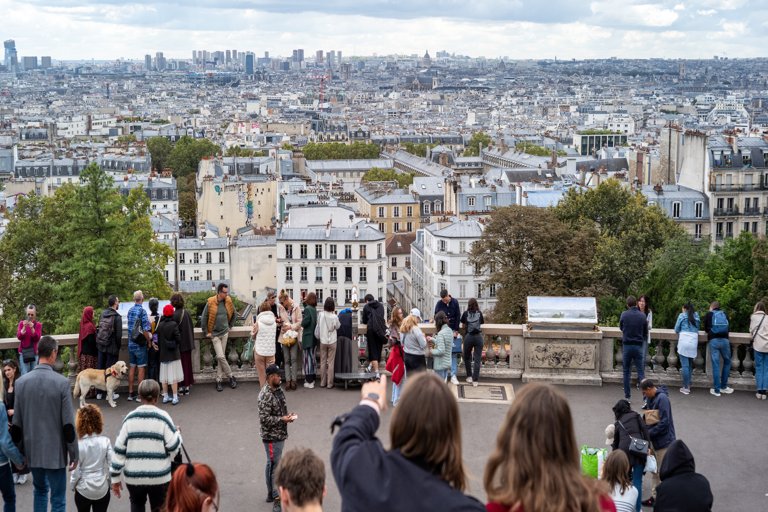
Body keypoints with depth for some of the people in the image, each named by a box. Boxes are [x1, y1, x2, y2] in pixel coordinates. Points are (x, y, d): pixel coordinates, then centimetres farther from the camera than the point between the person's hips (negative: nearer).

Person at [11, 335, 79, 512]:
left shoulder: (22, 382, -4)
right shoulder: (62, 382, -15)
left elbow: (17, 422, 1)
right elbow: (68, 424, -13)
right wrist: (74, 453, -3)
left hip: (32, 450, 4)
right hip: (55, 451, -4)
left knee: (40, 490, 24)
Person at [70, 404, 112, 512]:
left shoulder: (78, 445, -15)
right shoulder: (105, 441, -11)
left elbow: (76, 471, -11)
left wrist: (72, 485, 8)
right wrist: (109, 480, 8)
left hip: (84, 490, -2)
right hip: (103, 490, 2)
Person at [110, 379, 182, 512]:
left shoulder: (130, 418, -2)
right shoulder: (163, 417, -9)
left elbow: (119, 449, -1)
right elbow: (173, 447, -10)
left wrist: (115, 477, 7)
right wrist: (177, 433, 12)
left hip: (133, 476, 2)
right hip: (159, 476, -2)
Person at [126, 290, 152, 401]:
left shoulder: (130, 310, 6)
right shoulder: (142, 311, -15)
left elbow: (130, 327, 12)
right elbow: (145, 329, -18)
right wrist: (149, 341, -5)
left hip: (131, 343, 6)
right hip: (140, 344, -6)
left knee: (132, 368, 12)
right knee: (141, 368, 0)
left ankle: (131, 393, 16)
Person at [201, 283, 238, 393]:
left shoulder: (228, 302, -1)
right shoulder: (210, 303, -12)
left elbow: (234, 315, 16)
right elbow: (204, 318, -4)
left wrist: (230, 326, 15)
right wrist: (206, 332, -2)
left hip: (225, 333, 3)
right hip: (214, 334, -3)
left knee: (221, 357, 4)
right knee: (221, 356, -8)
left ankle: (219, 380, 11)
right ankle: (231, 376, 6)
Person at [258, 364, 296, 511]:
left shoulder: (278, 390, 7)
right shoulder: (265, 395, -20)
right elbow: (264, 419, -22)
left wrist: (288, 416, 2)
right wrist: (282, 419, -19)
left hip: (280, 434, 9)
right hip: (271, 436, -9)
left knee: (272, 464, 18)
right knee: (275, 466, -6)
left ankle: (271, 493, 28)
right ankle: (277, 499, -2)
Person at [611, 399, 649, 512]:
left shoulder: (618, 423, 23)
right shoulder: (635, 416, 17)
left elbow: (616, 441, 30)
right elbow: (645, 430, 3)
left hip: (624, 450, 2)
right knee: (637, 480, 0)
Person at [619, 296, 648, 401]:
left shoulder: (624, 315, -5)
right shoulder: (643, 316, -3)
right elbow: (646, 333, 6)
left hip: (627, 345, 0)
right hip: (638, 346, 0)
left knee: (626, 371, 10)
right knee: (641, 371, 0)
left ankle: (627, 394, 13)